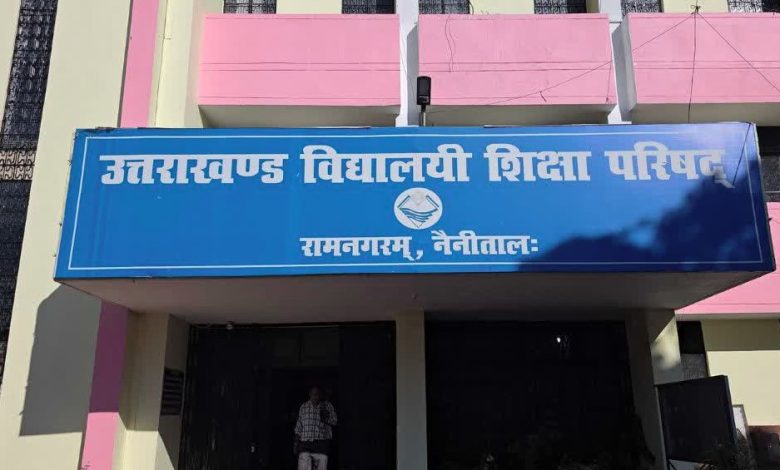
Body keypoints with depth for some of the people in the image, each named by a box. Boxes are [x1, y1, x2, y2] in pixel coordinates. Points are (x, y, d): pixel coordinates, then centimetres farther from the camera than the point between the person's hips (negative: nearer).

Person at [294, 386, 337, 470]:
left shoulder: (328, 406, 4)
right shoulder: (303, 407, 10)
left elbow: (334, 421, -4)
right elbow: (299, 427, 14)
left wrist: (325, 418, -23)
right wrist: (296, 443, 10)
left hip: (322, 444, -1)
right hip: (305, 443, 1)